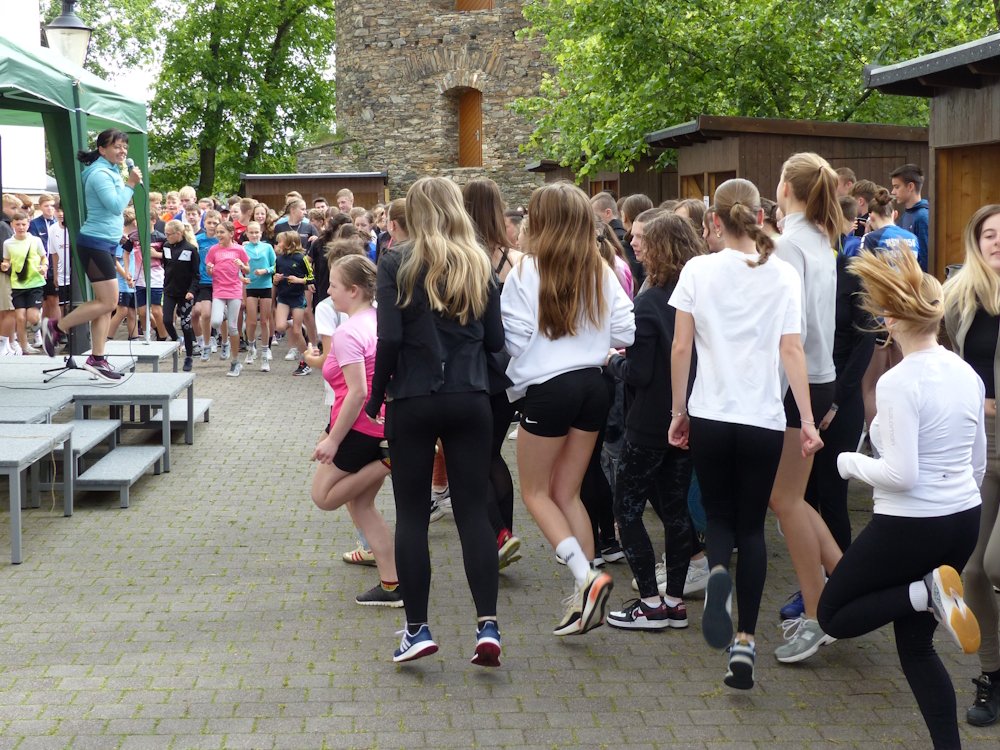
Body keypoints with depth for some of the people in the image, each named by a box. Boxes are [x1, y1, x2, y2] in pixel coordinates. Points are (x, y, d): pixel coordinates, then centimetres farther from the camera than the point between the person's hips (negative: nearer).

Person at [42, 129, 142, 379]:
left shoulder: (110, 172, 16)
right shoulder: (100, 174, -14)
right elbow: (116, 206, -22)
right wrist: (130, 185, -14)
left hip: (106, 244, 10)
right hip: (95, 244, -10)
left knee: (105, 304, 8)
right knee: (108, 302, -10)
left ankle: (97, 359, 10)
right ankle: (55, 327, 1)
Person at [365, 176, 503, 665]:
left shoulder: (398, 263, -5)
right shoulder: (479, 265, 4)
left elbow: (389, 338, -12)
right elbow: (496, 340, 5)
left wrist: (377, 394, 0)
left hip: (413, 400, -2)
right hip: (471, 400, 2)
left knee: (412, 514, 7)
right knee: (473, 510, 5)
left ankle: (417, 628, 8)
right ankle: (487, 624, -4)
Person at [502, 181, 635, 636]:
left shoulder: (527, 271, -10)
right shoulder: (600, 272, 4)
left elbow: (514, 338, -11)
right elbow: (626, 331, 3)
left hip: (547, 389, -5)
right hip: (592, 386, 5)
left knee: (536, 492, 9)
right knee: (567, 492, 15)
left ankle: (586, 577, -9)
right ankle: (584, 598, 12)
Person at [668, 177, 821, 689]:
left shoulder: (698, 270, -1)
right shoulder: (783, 274, 1)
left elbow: (680, 348, -2)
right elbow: (791, 350, -3)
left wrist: (678, 411, 8)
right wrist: (807, 421, -1)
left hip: (709, 415, 0)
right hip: (763, 418, 1)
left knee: (718, 514, 16)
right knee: (752, 525, 11)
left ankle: (718, 572, -19)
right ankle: (745, 641, 5)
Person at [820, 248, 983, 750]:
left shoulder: (897, 384, -19)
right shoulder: (968, 374, 4)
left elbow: (900, 474, -23)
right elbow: (978, 463, 13)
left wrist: (848, 463, -6)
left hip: (910, 526, -8)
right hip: (964, 520, 8)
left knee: (833, 617, 11)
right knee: (916, 645, 18)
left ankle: (926, 592, -11)